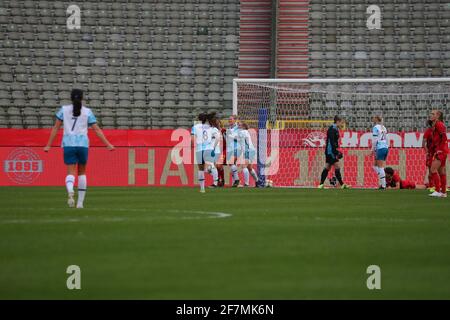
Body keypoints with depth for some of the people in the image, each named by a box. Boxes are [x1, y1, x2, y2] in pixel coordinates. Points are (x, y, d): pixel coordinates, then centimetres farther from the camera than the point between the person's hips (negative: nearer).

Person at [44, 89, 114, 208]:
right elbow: (97, 130, 2)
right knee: (82, 172, 17)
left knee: (71, 172, -3)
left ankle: (70, 192, -35)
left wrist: (49, 145, 8)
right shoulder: (87, 112, 5)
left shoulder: (64, 109, 6)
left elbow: (56, 127, 5)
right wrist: (108, 144, 7)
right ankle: (80, 202, 16)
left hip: (68, 144, 0)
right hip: (83, 144, 0)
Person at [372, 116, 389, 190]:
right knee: (375, 165, 15)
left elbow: (374, 140, -12)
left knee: (380, 167, -5)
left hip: (380, 148, -8)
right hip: (386, 148, 8)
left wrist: (373, 150, -8)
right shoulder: (383, 127, 16)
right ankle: (381, 182, 7)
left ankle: (383, 185, -8)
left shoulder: (376, 127, -8)